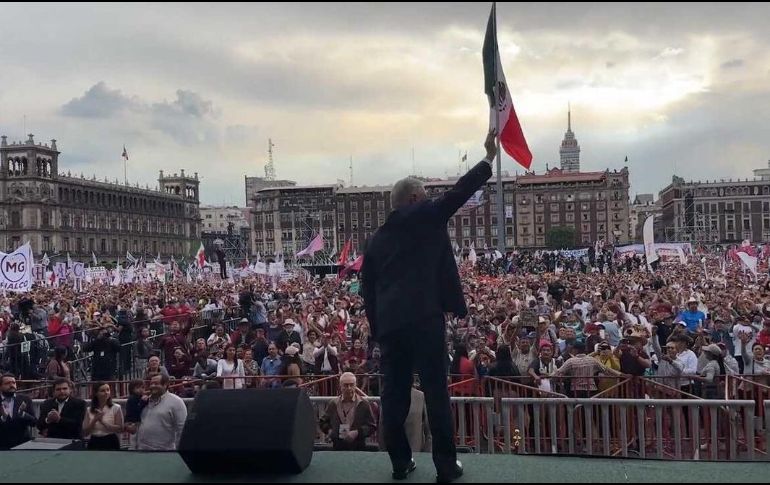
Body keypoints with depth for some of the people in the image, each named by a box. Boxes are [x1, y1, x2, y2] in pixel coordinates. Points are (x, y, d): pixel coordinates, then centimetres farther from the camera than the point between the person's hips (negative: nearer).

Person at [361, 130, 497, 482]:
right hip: (423, 317, -5)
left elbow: (368, 291, 17)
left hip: (389, 322, 5)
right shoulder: (426, 216, 5)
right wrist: (489, 159, 18)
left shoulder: (376, 239, 19)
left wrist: (377, 330, 21)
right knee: (436, 391, 1)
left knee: (395, 392, 10)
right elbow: (459, 192, 6)